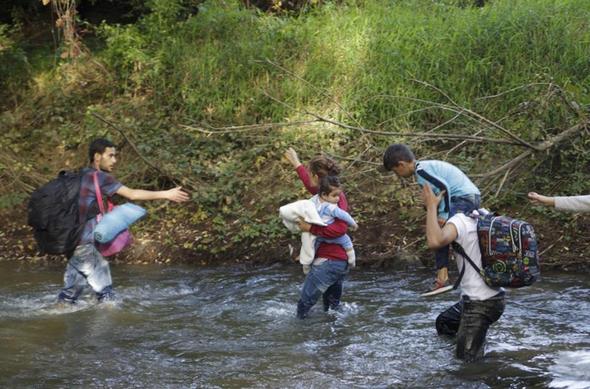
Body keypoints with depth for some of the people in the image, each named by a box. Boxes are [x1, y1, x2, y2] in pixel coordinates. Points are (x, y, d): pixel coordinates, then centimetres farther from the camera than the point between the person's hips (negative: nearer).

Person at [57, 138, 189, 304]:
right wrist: (166, 194, -12)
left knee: (73, 287, 13)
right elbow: (132, 194, -16)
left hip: (72, 241, 9)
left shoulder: (82, 175, 14)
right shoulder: (100, 177, -12)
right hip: (83, 244, -9)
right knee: (104, 289, -3)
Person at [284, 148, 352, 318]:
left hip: (327, 262, -10)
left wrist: (311, 228, -23)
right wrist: (296, 164, 42)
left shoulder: (335, 197, -16)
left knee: (304, 305, -4)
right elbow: (311, 186, 32)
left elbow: (340, 228, -28)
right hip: (341, 261, 10)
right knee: (333, 305, 19)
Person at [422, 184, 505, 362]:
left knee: (465, 357, 1)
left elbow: (435, 241, -37)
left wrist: (431, 207, -24)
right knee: (443, 323, 26)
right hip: (495, 295, 8)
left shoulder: (459, 220, -19)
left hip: (480, 304, -8)